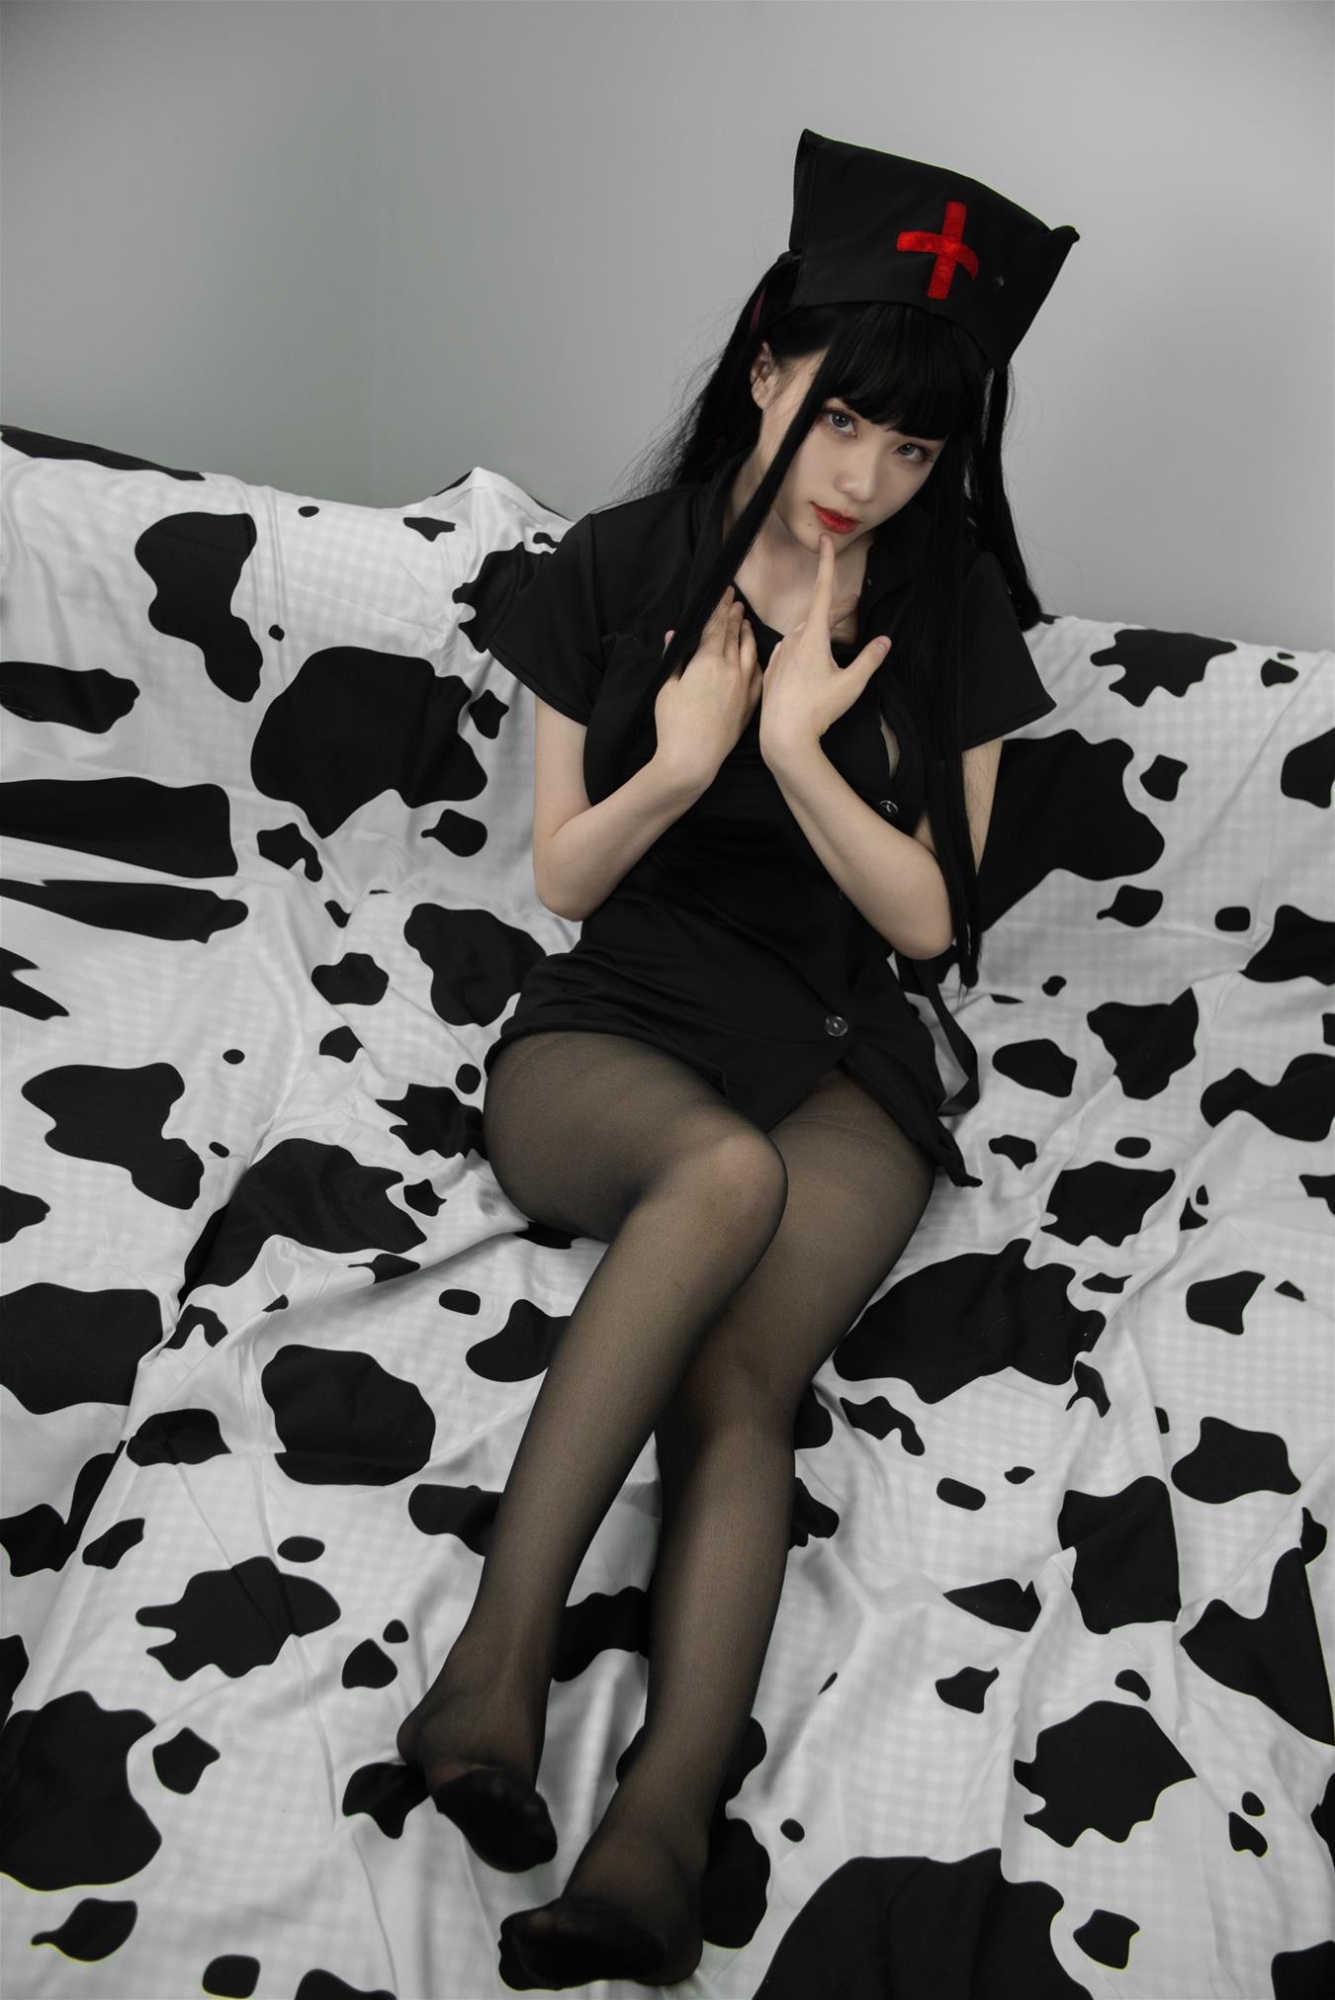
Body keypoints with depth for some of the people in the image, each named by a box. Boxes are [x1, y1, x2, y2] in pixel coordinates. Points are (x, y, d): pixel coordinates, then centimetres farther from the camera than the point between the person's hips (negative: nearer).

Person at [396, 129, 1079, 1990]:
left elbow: (926, 918, 0)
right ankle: (500, 1659, -37)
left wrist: (797, 748, -14)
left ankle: (654, 1836, -38)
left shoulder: (951, 611, 5)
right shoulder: (616, 568, 3)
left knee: (739, 1378, -28)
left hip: (840, 1059, 1)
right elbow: (561, 880, 4)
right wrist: (677, 765, -16)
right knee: (726, 1169, -37)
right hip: (608, 1022, -1)